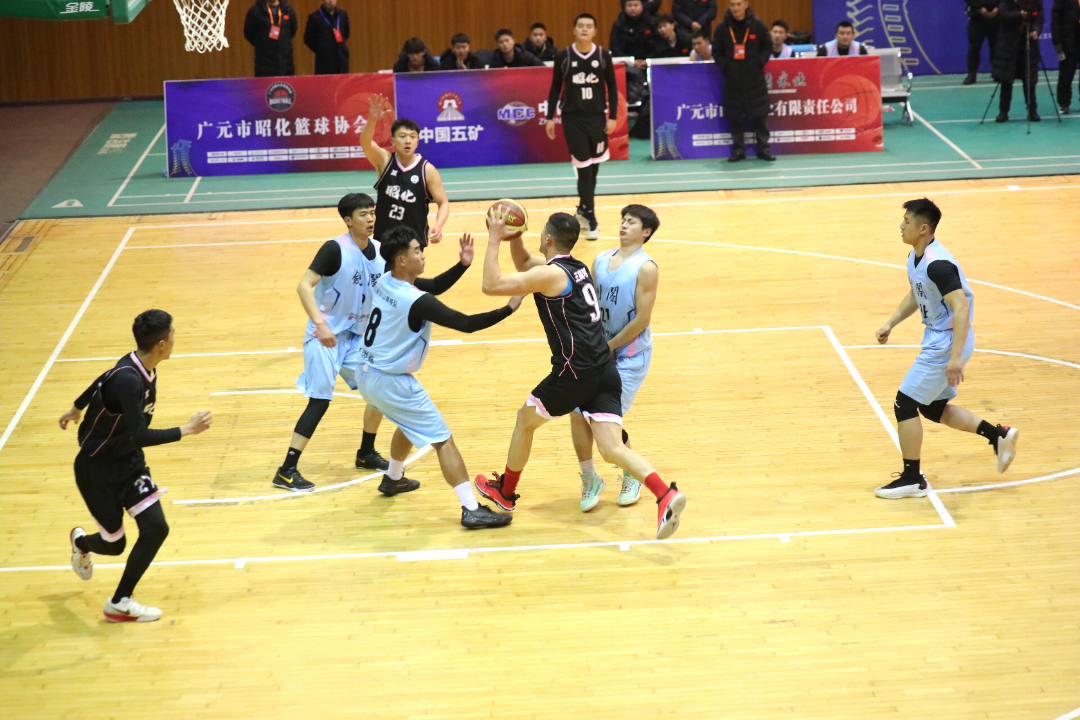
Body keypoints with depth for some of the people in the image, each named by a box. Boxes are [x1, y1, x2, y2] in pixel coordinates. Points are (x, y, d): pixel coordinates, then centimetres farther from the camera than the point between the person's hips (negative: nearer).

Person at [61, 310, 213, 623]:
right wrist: (187, 430, -33)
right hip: (97, 469, -8)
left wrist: (77, 408, 31)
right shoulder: (128, 379, -33)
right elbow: (140, 435, -37)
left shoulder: (144, 368, -5)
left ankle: (120, 602, 11)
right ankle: (80, 541, 44)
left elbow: (102, 382, 14)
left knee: (156, 528, -5)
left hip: (129, 462, 8)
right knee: (114, 544, 6)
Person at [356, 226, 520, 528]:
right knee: (442, 440, -6)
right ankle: (472, 509, -10)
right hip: (391, 382, -9)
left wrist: (463, 264, 4)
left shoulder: (385, 282, 0)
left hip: (367, 374, 9)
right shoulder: (417, 302, -25)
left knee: (410, 424, 34)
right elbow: (466, 324, -24)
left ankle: (393, 479, 52)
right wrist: (509, 308, -18)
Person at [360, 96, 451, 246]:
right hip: (383, 238, 2)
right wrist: (372, 120, -43)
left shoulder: (427, 170, -8)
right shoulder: (384, 160, -4)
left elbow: (443, 203, -4)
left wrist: (438, 227, -23)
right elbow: (365, 143, -23)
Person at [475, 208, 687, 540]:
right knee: (613, 449, -2)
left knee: (525, 420, 19)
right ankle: (666, 496, -23)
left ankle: (505, 491, 36)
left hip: (575, 373, -7)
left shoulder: (550, 274, -11)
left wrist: (494, 240, -7)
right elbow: (524, 263, 33)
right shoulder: (576, 267, 17)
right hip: (605, 372, 7)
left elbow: (492, 285, -14)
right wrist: (513, 238, 17)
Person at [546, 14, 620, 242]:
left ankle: (583, 209, 31)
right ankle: (590, 219, -3)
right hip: (572, 118, -2)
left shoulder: (603, 56, -2)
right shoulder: (563, 57, -4)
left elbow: (612, 87, 4)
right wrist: (550, 117, 1)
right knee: (583, 168, -6)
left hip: (597, 117, 2)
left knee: (593, 166, 12)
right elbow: (555, 88, 3)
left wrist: (613, 117, -2)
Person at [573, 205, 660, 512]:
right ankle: (590, 480, 15)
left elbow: (642, 319, -16)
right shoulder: (601, 260, 7)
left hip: (629, 355, -6)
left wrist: (608, 347, -12)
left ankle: (632, 477, 18)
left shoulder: (646, 268, -13)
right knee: (578, 413, -3)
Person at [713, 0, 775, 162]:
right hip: (732, 79, 1)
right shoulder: (722, 27, -1)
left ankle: (763, 148, 10)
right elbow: (717, 51, 7)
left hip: (755, 78, -1)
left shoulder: (757, 25, -1)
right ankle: (738, 150, 12)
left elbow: (767, 47, 7)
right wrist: (724, 65, -8)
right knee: (734, 117, 3)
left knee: (759, 115, 1)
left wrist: (760, 62, -7)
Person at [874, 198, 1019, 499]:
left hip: (947, 342, -10)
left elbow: (961, 308, -31)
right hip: (937, 339, 10)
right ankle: (998, 435, 21)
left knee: (905, 404, -5)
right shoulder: (915, 257, 6)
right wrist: (891, 324, 15)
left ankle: (912, 479, 5)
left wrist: (956, 356, -36)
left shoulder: (938, 264, -26)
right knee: (933, 408, 17)